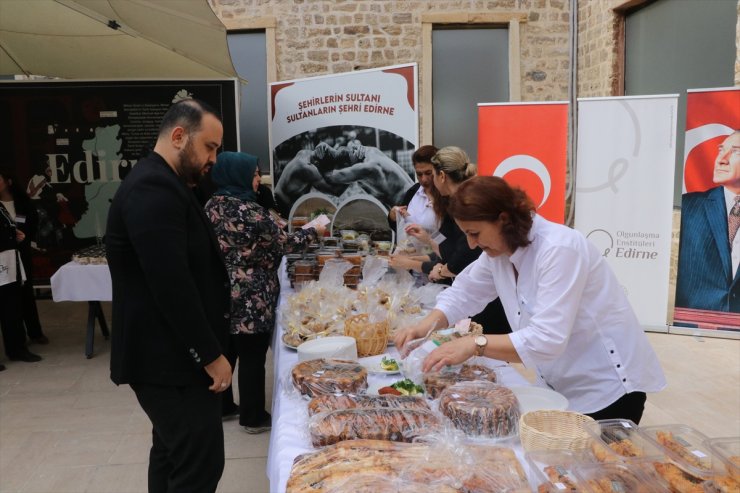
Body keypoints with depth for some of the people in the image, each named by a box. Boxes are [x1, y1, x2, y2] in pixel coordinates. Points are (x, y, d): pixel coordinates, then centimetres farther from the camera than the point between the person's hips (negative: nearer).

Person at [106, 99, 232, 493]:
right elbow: (172, 286, -26)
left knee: (172, 454, 20)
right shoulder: (153, 189, -20)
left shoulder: (160, 185, 15)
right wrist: (211, 355, -19)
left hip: (171, 354, 11)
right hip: (169, 360, -11)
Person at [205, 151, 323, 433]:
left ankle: (222, 407, 33)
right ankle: (253, 418, 16)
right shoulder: (249, 211, -19)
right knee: (252, 357, 4)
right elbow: (283, 243, -12)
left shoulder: (213, 206, 7)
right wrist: (313, 232, 3)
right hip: (251, 299, -8)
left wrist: (270, 225, 21)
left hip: (222, 294, 8)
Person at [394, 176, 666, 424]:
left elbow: (547, 340, -35)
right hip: (560, 385, 8)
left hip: (608, 388, -7)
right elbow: (465, 292, 8)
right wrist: (425, 326, -10)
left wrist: (475, 344, -37)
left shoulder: (559, 250, -28)